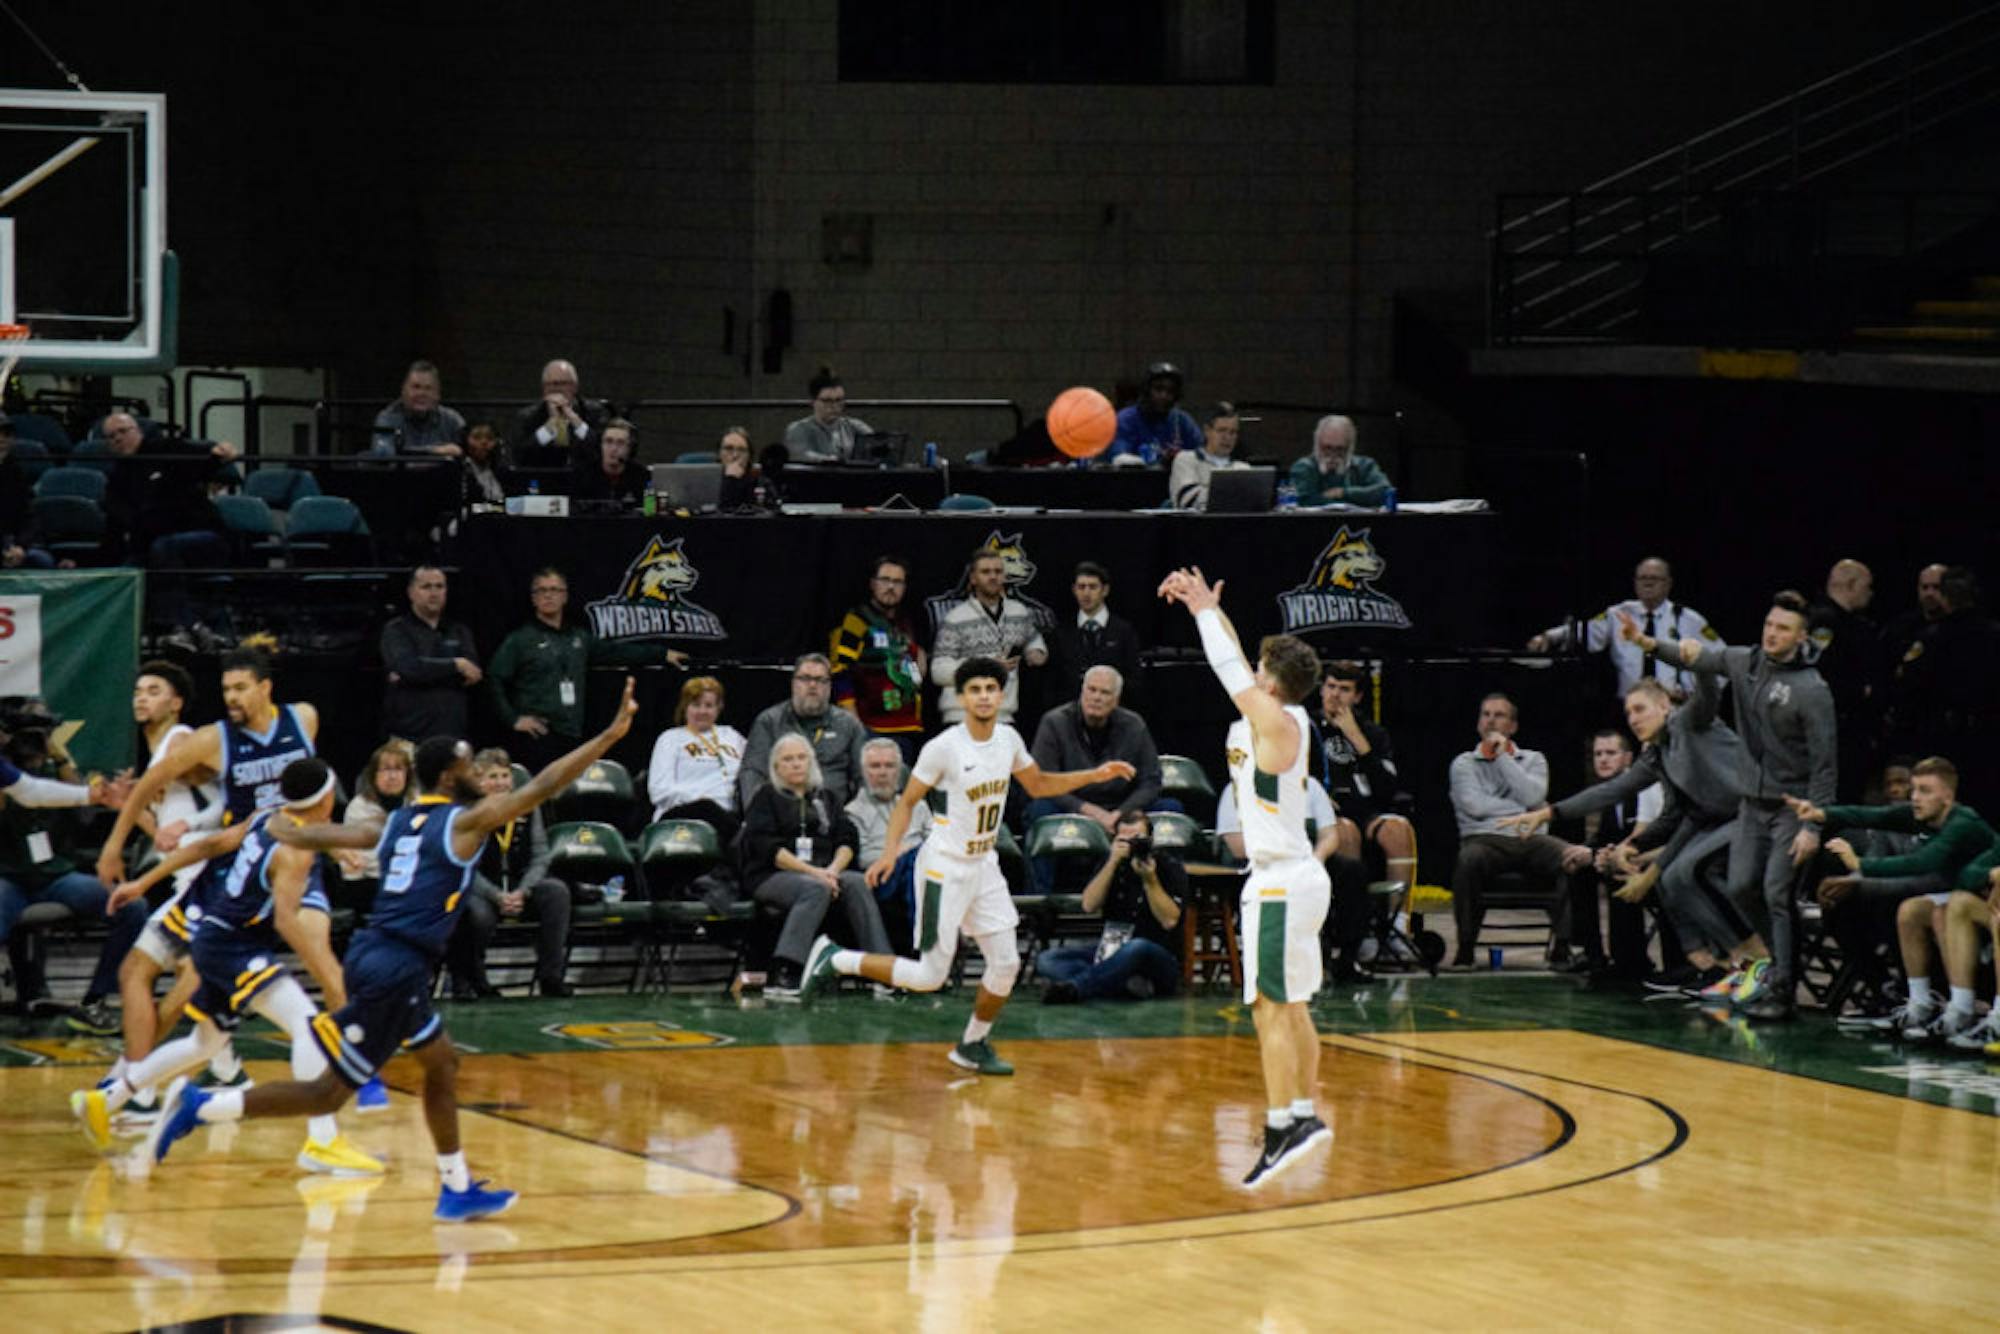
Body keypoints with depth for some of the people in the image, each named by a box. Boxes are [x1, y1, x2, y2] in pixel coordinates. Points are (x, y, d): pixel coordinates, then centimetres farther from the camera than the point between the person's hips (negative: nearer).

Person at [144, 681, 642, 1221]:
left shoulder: (403, 822, 15)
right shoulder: (465, 821, -7)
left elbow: (334, 834, 24)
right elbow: (543, 786, -12)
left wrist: (273, 833, 42)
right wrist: (611, 734, -10)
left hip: (373, 955, 9)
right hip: (395, 970, -9)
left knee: (442, 1061, 22)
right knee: (328, 1092, -6)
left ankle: (457, 1188, 27)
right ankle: (201, 1107, -11)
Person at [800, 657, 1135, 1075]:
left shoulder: (1009, 739, 1)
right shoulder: (943, 747, -18)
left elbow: (1038, 785, 18)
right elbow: (908, 801, -10)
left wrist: (1095, 776, 9)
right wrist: (890, 852, -23)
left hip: (984, 865, 6)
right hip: (944, 868, -6)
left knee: (1006, 963, 1)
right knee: (930, 976, -7)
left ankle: (973, 1046, 20)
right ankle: (835, 959, 8)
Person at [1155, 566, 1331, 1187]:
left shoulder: (1275, 721, -15)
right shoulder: (1288, 719, 8)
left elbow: (1229, 668, -9)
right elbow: (1236, 663, 18)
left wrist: (1206, 610, 4)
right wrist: (1206, 607, 18)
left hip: (1279, 884, -10)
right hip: (1298, 877, 10)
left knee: (1271, 1010, -10)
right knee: (1291, 1008, 16)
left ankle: (1282, 1129, -13)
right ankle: (1305, 1116, 22)